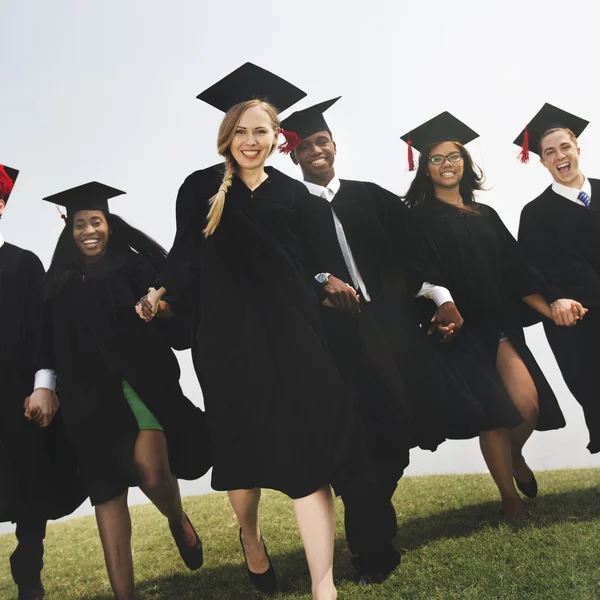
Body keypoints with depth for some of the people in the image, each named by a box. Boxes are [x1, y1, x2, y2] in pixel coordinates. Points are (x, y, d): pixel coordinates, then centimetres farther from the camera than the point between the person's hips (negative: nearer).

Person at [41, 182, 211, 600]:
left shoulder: (135, 267, 4)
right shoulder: (61, 282, 12)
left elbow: (179, 327, -1)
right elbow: (53, 347, 13)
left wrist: (165, 310, -20)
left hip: (140, 381, -3)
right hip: (90, 397, 3)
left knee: (150, 467, -20)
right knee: (106, 493, 0)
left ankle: (179, 521, 15)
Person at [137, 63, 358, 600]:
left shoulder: (294, 194, 9)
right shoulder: (201, 188, 4)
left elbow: (311, 264, 12)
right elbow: (185, 256, 5)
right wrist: (161, 293, -6)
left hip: (290, 334, 1)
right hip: (227, 338, 0)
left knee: (306, 451, -5)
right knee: (243, 448, 11)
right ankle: (250, 535, 42)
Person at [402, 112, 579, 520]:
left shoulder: (485, 215, 15)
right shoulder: (419, 218, 0)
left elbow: (516, 271, 10)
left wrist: (551, 310, -1)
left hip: (500, 326, 4)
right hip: (460, 331, -4)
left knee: (530, 404, -8)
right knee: (494, 416, -4)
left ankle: (515, 456, 26)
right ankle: (510, 497, 17)